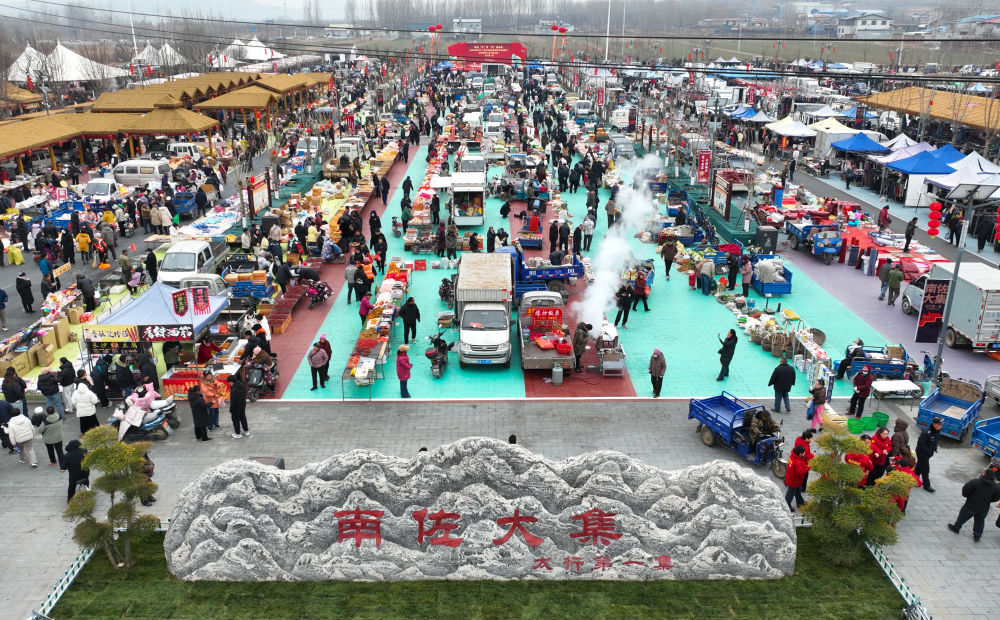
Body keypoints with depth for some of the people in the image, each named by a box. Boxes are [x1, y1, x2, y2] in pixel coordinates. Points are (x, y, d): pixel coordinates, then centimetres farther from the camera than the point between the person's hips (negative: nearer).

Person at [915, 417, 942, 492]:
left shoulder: (937, 432, -3)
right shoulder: (926, 432, -31)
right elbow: (921, 444, -28)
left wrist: (935, 448, 4)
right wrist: (928, 452, -24)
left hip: (928, 453, 8)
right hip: (922, 453, -8)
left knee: (919, 467, 22)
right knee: (925, 469, 0)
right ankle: (926, 485, 11)